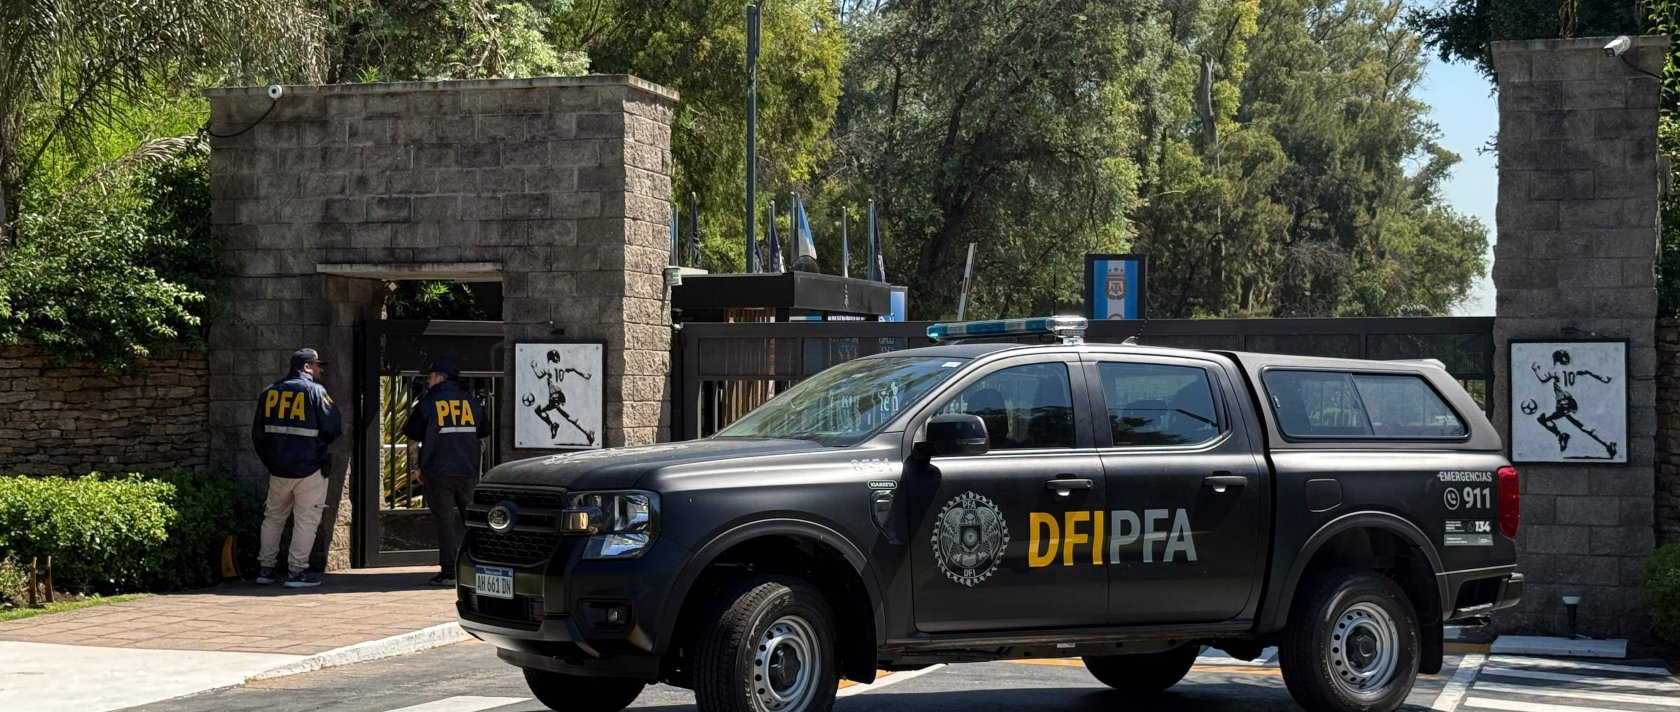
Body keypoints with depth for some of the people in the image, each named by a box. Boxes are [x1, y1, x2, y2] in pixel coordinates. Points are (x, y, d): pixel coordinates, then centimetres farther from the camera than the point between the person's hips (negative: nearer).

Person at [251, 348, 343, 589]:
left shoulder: (269, 392, 6)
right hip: (309, 469, -5)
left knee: (273, 517, 17)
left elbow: (257, 433, 10)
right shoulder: (315, 391, -10)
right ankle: (297, 571, -2)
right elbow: (334, 427, -12)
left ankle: (265, 568, 17)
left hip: (277, 469, 5)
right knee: (306, 520, 1)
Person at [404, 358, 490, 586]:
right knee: (471, 519, 13)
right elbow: (483, 439, 14)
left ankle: (449, 573, -3)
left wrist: (415, 468, 8)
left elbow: (413, 441, -2)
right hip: (469, 473, 3)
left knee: (444, 521, 0)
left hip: (438, 473, -3)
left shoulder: (427, 404, -2)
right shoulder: (472, 402, 8)